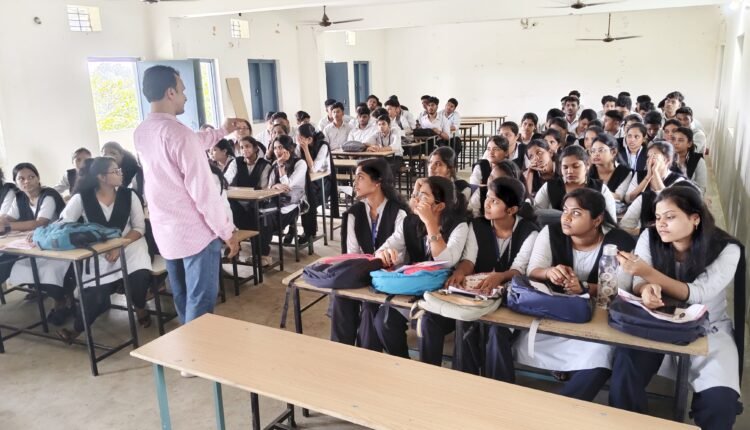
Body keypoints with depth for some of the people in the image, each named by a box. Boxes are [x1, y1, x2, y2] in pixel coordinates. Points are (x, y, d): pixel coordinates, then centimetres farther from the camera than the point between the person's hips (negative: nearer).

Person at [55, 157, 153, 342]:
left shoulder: (129, 195, -3)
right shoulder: (82, 198, -5)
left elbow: (140, 228, -3)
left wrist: (119, 247, -17)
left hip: (128, 244, 0)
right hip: (98, 251, 0)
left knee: (140, 275, -28)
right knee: (94, 295, -16)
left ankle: (140, 309, 6)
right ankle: (77, 329, 15)